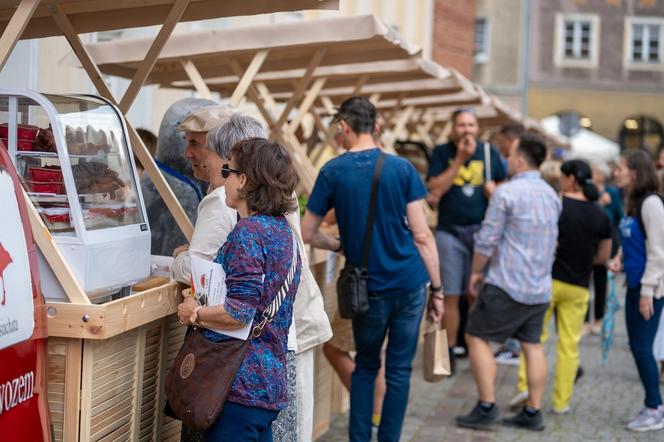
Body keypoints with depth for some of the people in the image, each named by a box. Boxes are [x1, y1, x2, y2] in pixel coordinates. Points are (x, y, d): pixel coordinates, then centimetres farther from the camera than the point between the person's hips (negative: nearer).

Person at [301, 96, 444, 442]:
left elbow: (307, 234, 2)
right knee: (399, 369, 9)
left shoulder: (333, 172, -3)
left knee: (365, 366, 17)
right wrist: (437, 288, 2)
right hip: (410, 283, 0)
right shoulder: (402, 168, -2)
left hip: (369, 287, 0)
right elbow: (422, 235, -4)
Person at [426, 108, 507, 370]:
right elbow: (434, 191, -10)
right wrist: (460, 159, -12)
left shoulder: (489, 153, 6)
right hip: (450, 232, -1)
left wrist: (495, 189, -7)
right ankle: (449, 351, 9)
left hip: (482, 230, 1)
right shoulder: (442, 153, 2)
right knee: (450, 295, 0)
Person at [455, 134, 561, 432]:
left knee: (476, 337, 2)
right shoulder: (551, 195, 11)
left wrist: (476, 272, 0)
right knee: (532, 345, 11)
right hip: (540, 286, 7)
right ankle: (533, 413, 13)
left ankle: (487, 408, -2)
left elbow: (487, 239, -12)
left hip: (507, 284, -7)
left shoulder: (507, 192, -13)